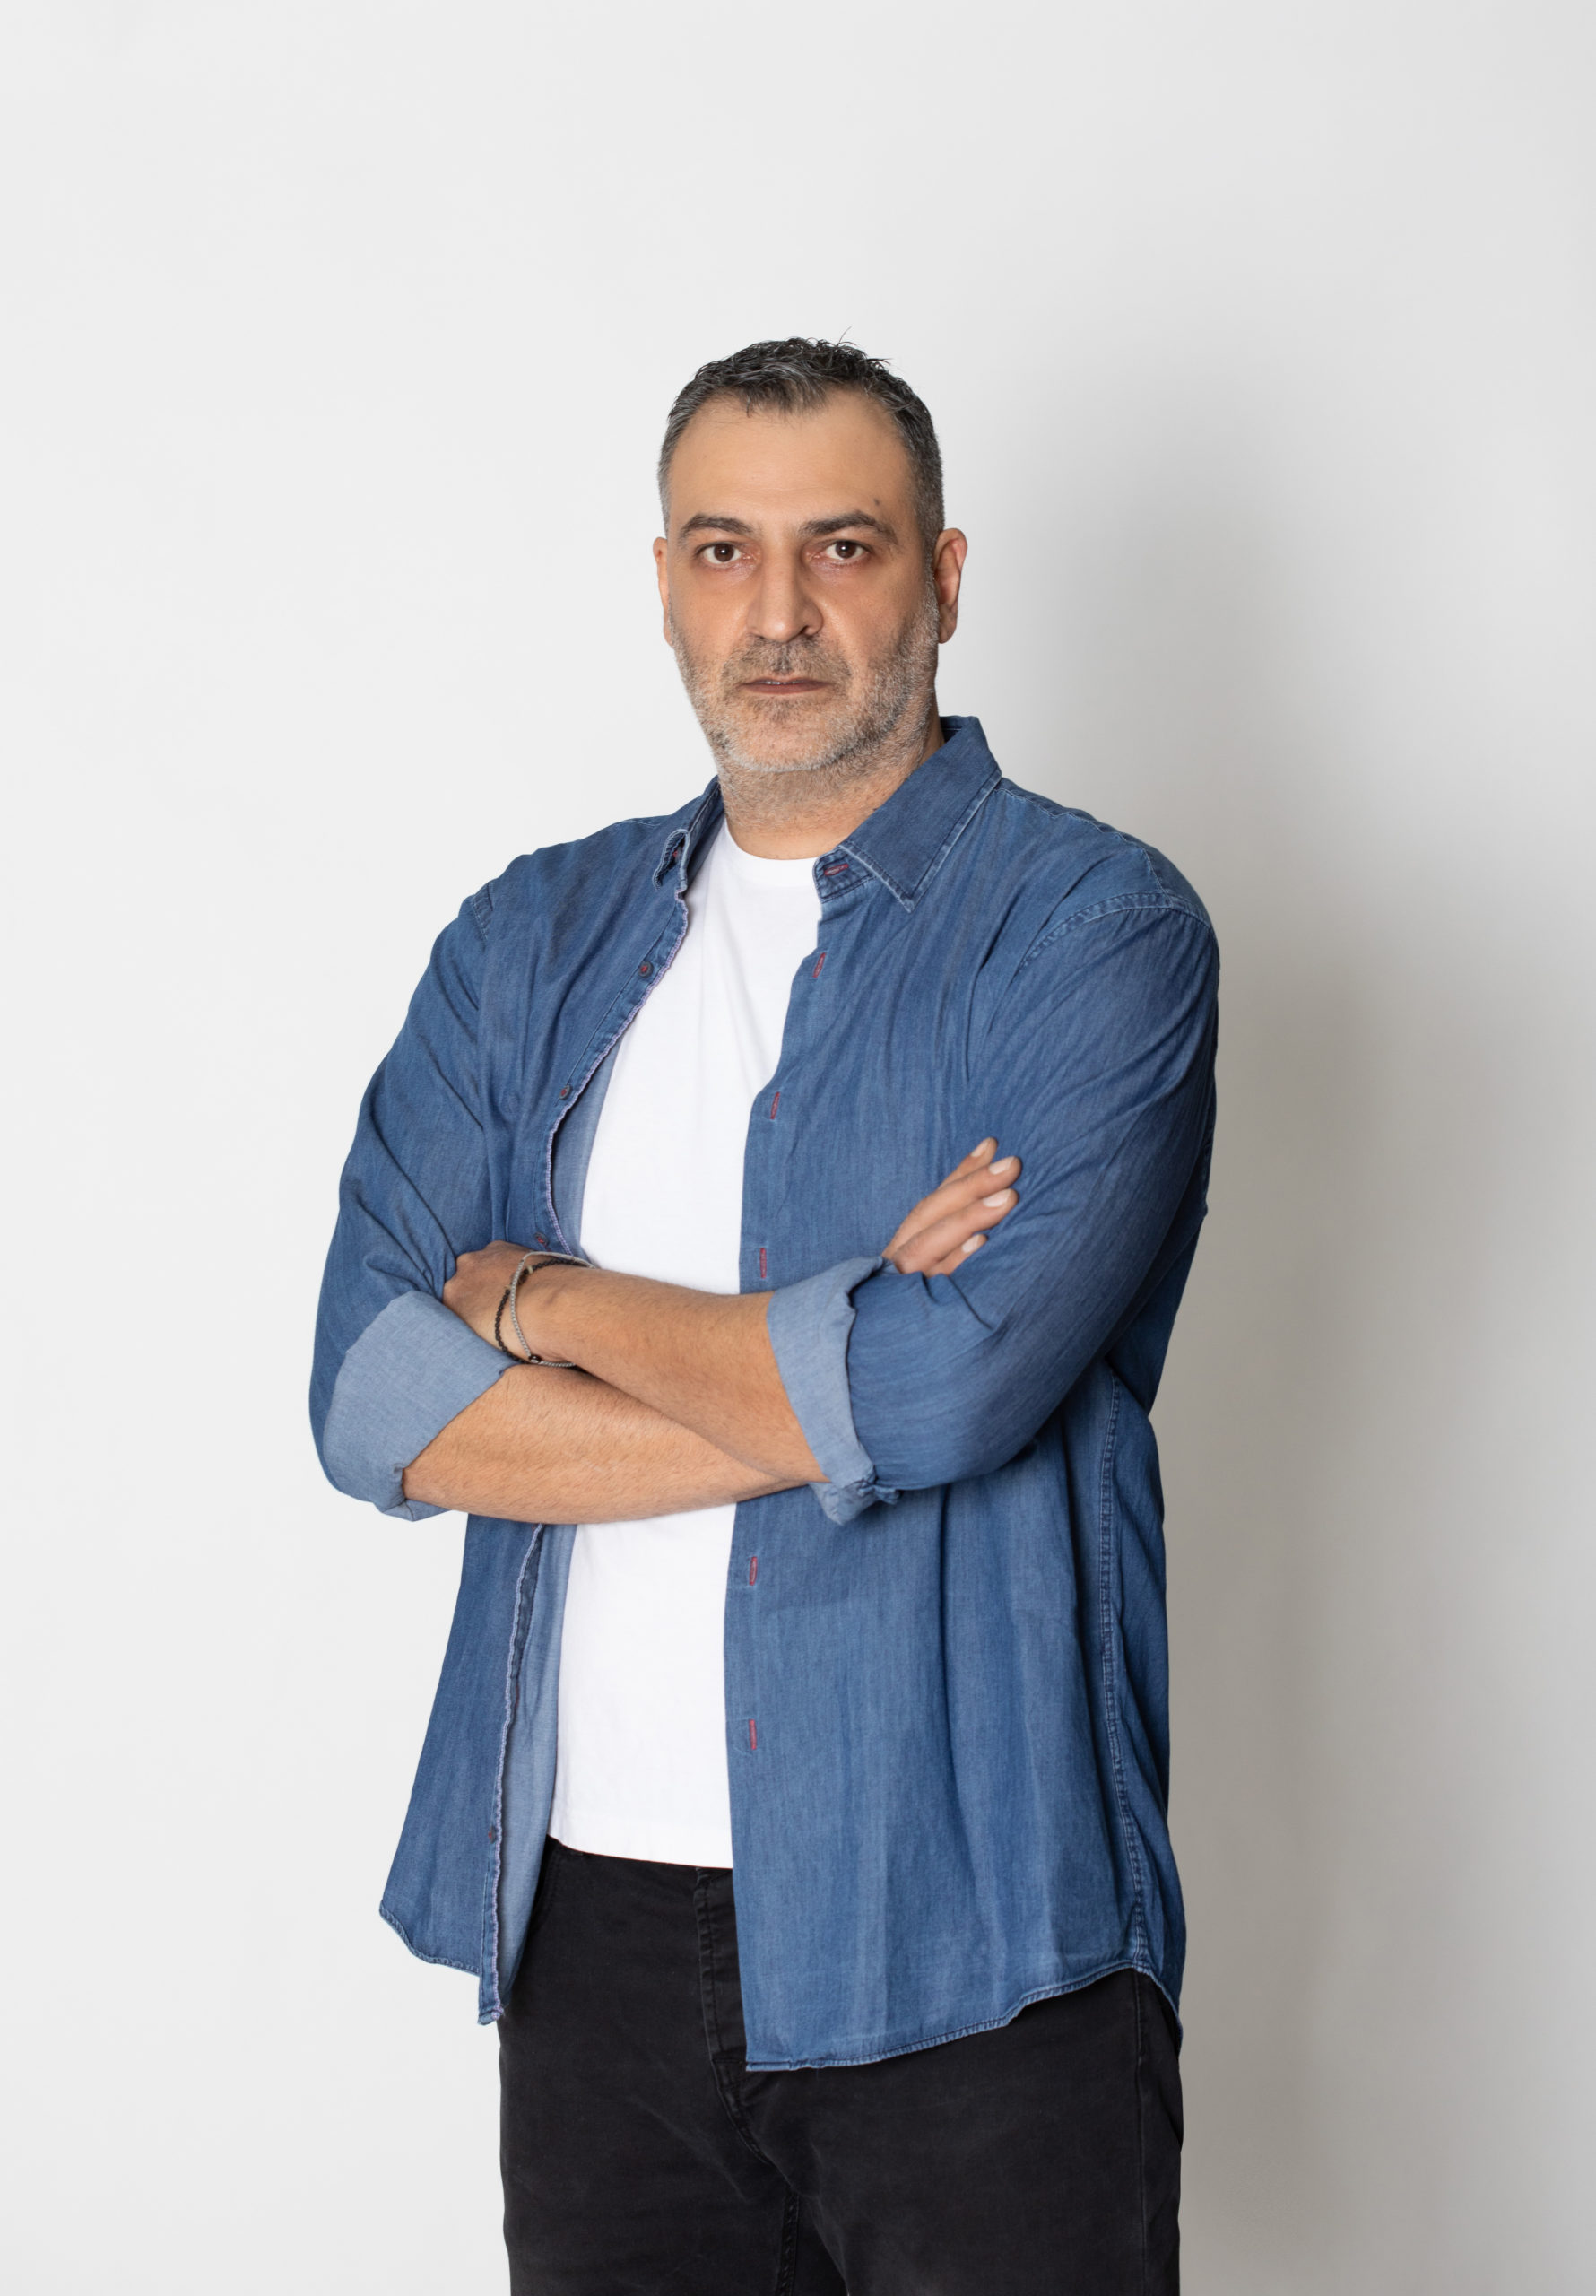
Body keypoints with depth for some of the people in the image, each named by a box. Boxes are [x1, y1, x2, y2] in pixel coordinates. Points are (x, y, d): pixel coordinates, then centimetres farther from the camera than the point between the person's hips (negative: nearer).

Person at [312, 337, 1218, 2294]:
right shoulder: (535, 941, 9)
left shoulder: (1098, 933, -5)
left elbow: (947, 1386, -20)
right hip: (591, 1916, 4)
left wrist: (549, 1302, -5)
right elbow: (372, 1398, -3)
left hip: (967, 1935, -4)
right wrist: (818, 1394, -13)